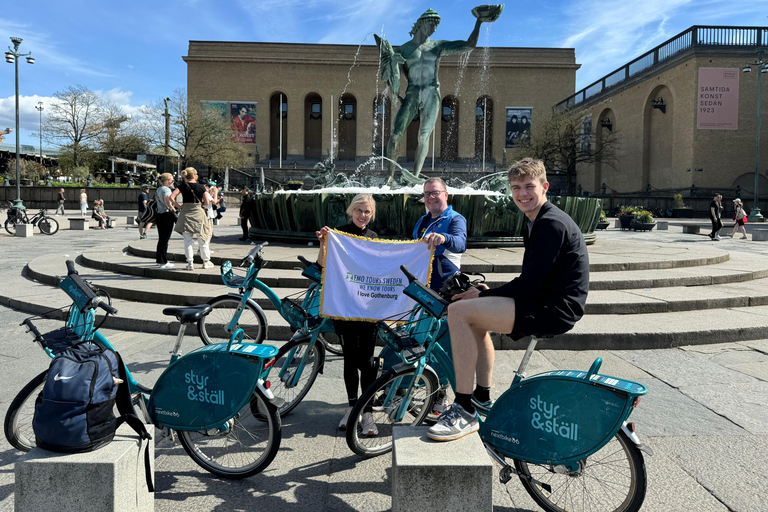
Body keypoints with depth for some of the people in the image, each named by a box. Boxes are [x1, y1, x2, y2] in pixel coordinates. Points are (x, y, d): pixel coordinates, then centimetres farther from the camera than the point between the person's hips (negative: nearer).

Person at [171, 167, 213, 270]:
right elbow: (206, 203, -2)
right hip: (198, 213, -1)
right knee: (202, 240, 11)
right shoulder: (201, 187, -2)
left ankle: (190, 263, 6)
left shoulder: (182, 186, 0)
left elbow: (172, 197, -10)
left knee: (187, 240, 7)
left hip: (186, 213, 1)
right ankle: (206, 262, 19)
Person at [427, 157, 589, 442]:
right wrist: (489, 292, 7)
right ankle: (483, 399, 26)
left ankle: (465, 412, -16)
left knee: (458, 311, -21)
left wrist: (482, 295, -10)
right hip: (544, 302, 11)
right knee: (474, 317, 23)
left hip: (554, 310, -11)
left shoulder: (551, 223, -16)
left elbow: (529, 284, -21)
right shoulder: (538, 221, 17)